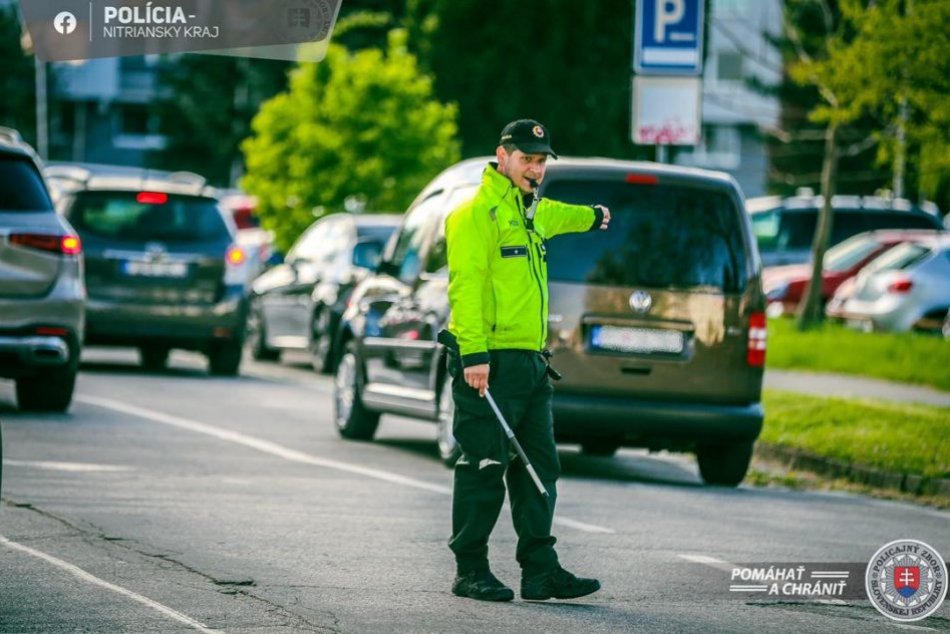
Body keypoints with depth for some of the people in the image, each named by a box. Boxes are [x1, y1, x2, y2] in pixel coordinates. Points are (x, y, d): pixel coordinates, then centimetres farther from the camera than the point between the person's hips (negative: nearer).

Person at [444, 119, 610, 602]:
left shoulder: (532, 211, 20)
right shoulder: (475, 213, -9)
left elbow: (558, 216, 46)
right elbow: (464, 286, -17)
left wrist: (593, 217, 66)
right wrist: (474, 352, -25)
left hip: (530, 361, 9)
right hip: (489, 363, -9)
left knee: (539, 469, 6)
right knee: (483, 470, -5)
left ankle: (540, 570, 9)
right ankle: (470, 572, 1)